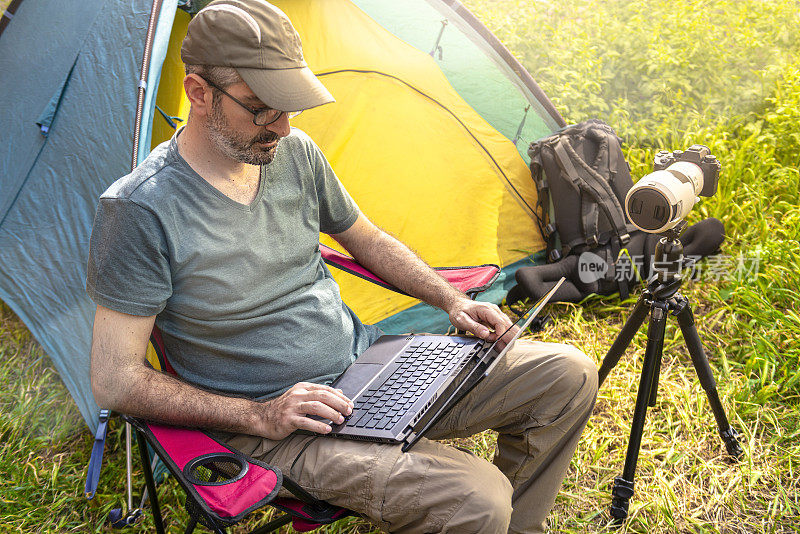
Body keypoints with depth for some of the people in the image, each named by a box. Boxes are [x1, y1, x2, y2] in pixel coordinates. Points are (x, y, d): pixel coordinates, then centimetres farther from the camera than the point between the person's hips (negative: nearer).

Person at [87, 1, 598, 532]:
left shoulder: (296, 153, 0)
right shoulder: (142, 210, -18)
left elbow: (369, 240, 17)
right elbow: (115, 380, -15)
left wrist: (451, 299, 5)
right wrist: (257, 416, -20)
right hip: (276, 426, -6)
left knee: (568, 374, 0)